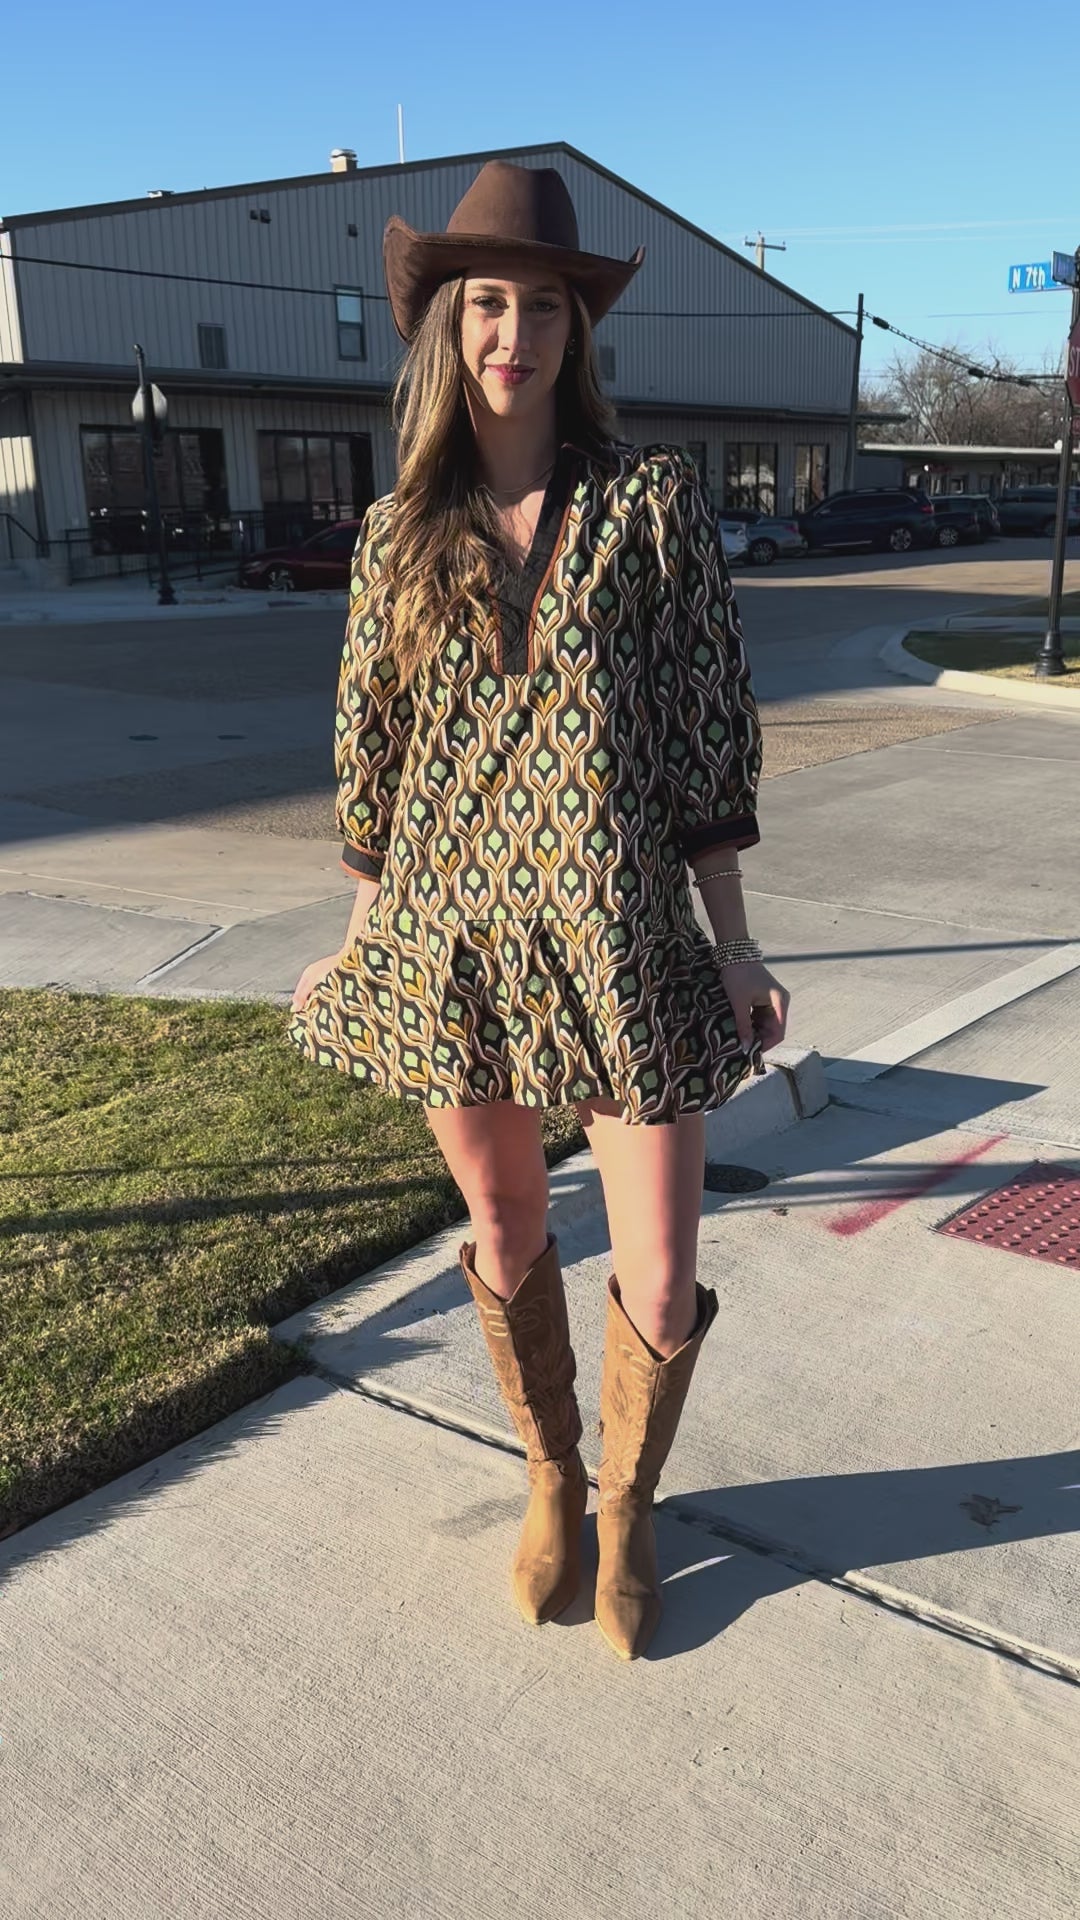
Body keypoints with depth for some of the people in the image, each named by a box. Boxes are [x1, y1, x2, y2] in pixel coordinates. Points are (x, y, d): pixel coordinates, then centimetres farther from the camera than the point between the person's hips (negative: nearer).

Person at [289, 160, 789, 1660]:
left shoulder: (651, 498, -1)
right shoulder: (402, 526, 5)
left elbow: (708, 732, -1)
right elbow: (370, 748, 10)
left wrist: (735, 944, -3)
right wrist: (358, 938, 12)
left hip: (620, 938, -2)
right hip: (450, 943, 2)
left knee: (663, 1289, 2)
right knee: (506, 1240, 17)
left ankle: (626, 1508, 34)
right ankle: (550, 1483, 44)